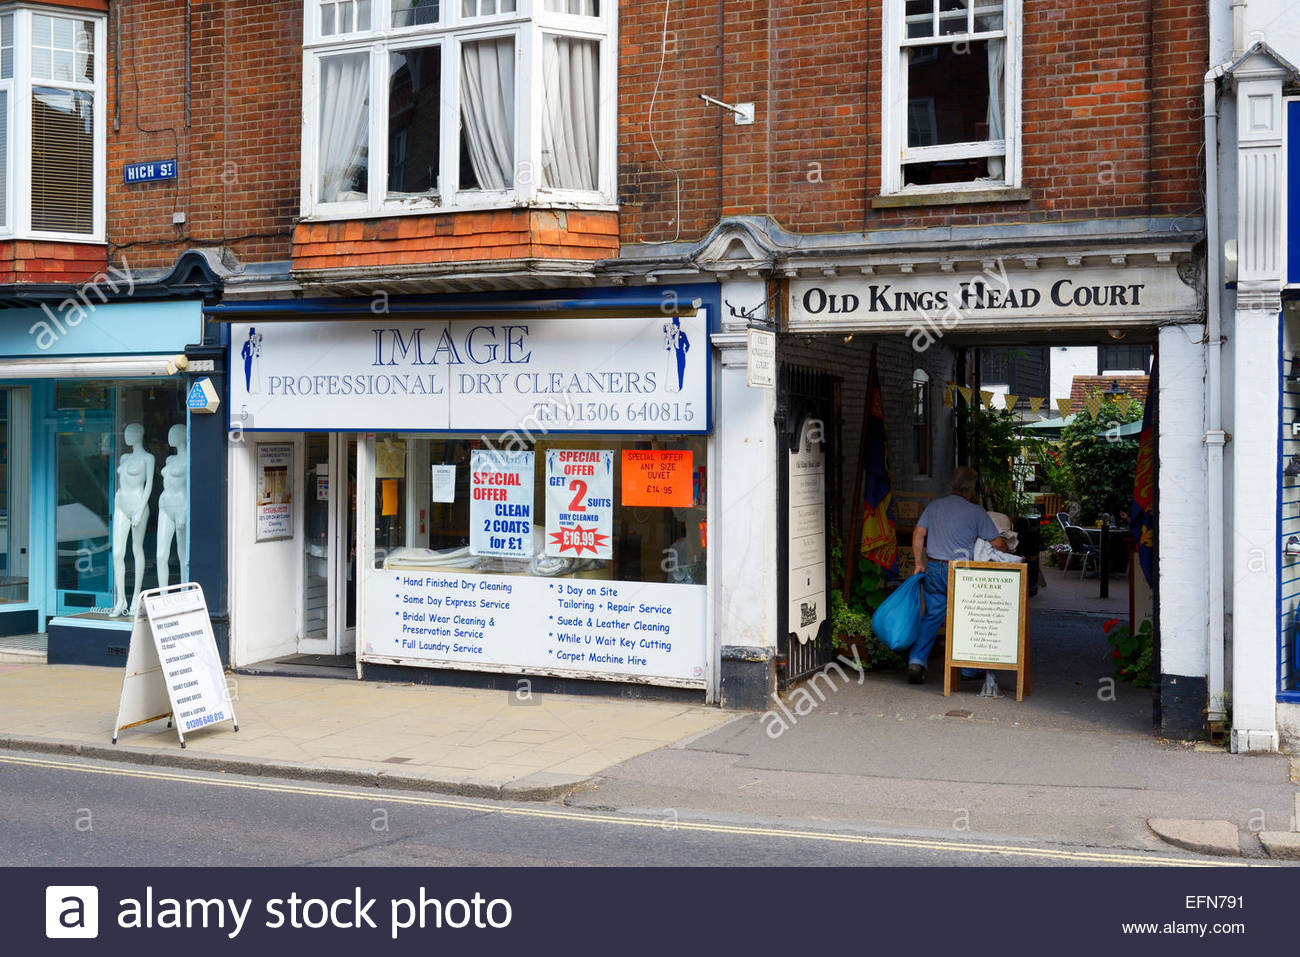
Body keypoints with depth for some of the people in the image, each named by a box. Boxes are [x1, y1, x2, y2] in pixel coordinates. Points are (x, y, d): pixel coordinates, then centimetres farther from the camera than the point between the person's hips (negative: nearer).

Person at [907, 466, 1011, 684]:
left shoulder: (934, 506, 8)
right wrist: (1008, 553, 19)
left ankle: (916, 662, 0)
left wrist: (920, 563, 10)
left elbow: (918, 534, 4)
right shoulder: (976, 512, -4)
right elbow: (998, 543, -1)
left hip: (933, 568, 4)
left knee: (932, 616, 12)